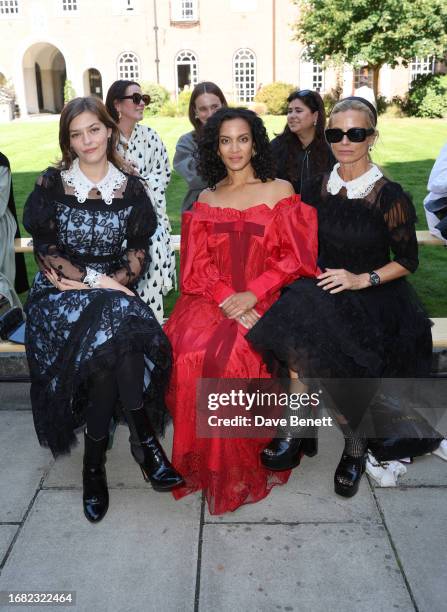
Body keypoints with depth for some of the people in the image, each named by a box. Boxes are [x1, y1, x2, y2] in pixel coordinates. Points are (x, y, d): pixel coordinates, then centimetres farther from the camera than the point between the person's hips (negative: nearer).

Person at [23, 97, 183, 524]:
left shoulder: (130, 188, 7)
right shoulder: (51, 184, 1)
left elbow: (139, 251, 5)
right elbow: (44, 252, -4)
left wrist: (107, 283, -11)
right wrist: (95, 280, -15)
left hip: (112, 291, 2)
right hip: (59, 292, -2)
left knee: (110, 343, -32)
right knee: (115, 341, -32)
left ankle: (95, 460, -19)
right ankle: (143, 441, -17)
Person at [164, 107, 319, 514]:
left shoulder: (280, 191, 8)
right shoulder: (206, 199, 16)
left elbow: (294, 256, -1)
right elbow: (197, 265, 6)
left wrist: (252, 294, -13)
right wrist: (227, 300, -12)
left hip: (262, 300, -2)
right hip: (210, 298, 3)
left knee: (234, 356, -30)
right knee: (189, 352, -26)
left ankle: (241, 468, -9)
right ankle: (203, 461, -6)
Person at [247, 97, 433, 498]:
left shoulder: (390, 197, -7)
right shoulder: (317, 189, 5)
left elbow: (408, 261, -2)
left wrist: (363, 279, -14)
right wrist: (307, 273, -5)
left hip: (372, 296, -3)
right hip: (321, 289, 4)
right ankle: (354, 442, -12)